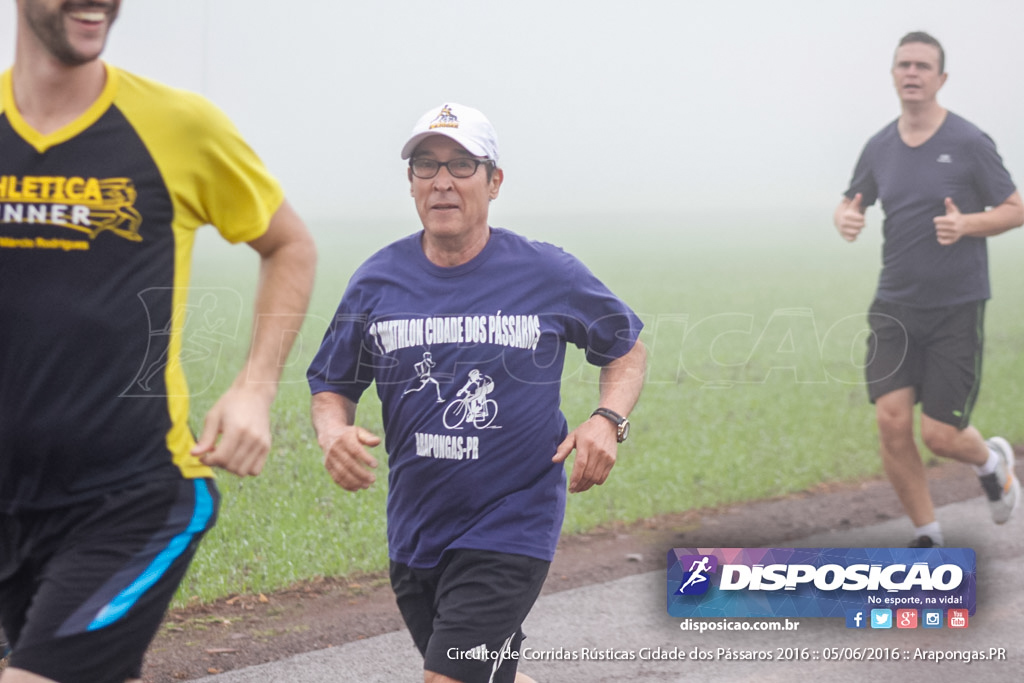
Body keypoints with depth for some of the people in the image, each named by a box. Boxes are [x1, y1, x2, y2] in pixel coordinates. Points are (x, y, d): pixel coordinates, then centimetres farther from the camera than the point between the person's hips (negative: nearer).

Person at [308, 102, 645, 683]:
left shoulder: (549, 275, -5)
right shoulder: (377, 282, 0)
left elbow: (627, 347, 10)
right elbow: (332, 387, 10)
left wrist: (608, 421, -8)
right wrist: (335, 434, -13)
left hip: (511, 530, -4)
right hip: (414, 535, 4)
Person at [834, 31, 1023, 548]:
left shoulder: (969, 144, -7)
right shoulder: (880, 147, 5)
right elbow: (851, 202, 20)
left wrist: (967, 224, -21)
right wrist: (845, 219, -5)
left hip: (956, 310, -4)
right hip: (895, 307, 4)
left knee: (940, 436, -5)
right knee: (892, 423, -9)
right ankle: (926, 535, 10)